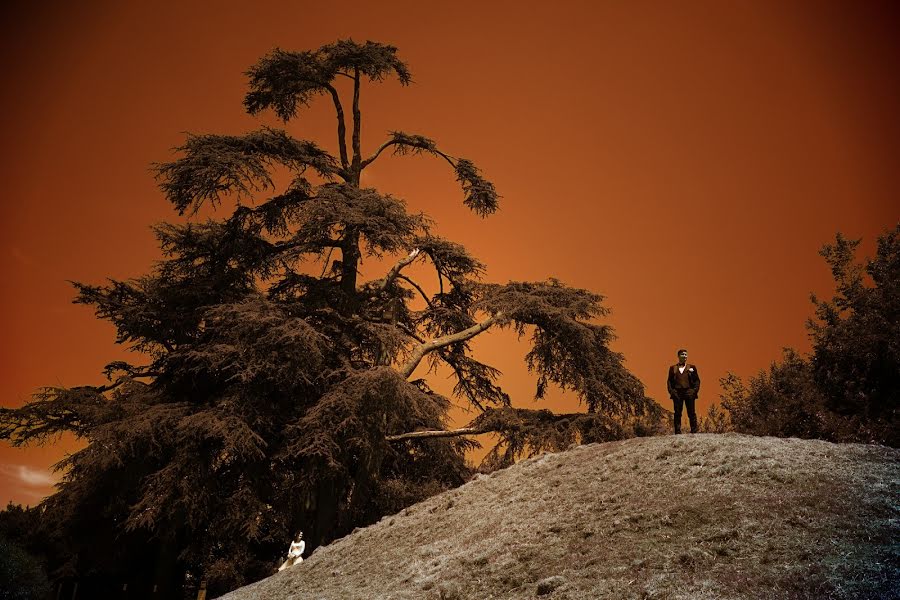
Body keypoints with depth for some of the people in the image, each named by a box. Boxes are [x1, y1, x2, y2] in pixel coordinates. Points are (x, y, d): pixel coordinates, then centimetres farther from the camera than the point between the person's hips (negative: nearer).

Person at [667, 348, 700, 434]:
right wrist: (671, 391, -4)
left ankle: (694, 431, 3)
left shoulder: (692, 367, 12)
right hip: (677, 393, 0)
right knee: (677, 413, 0)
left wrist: (695, 390, -5)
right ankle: (677, 432, 2)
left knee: (692, 413, -1)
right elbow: (669, 381, 10)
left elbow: (697, 380, 9)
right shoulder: (673, 368, 13)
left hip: (689, 393, 0)